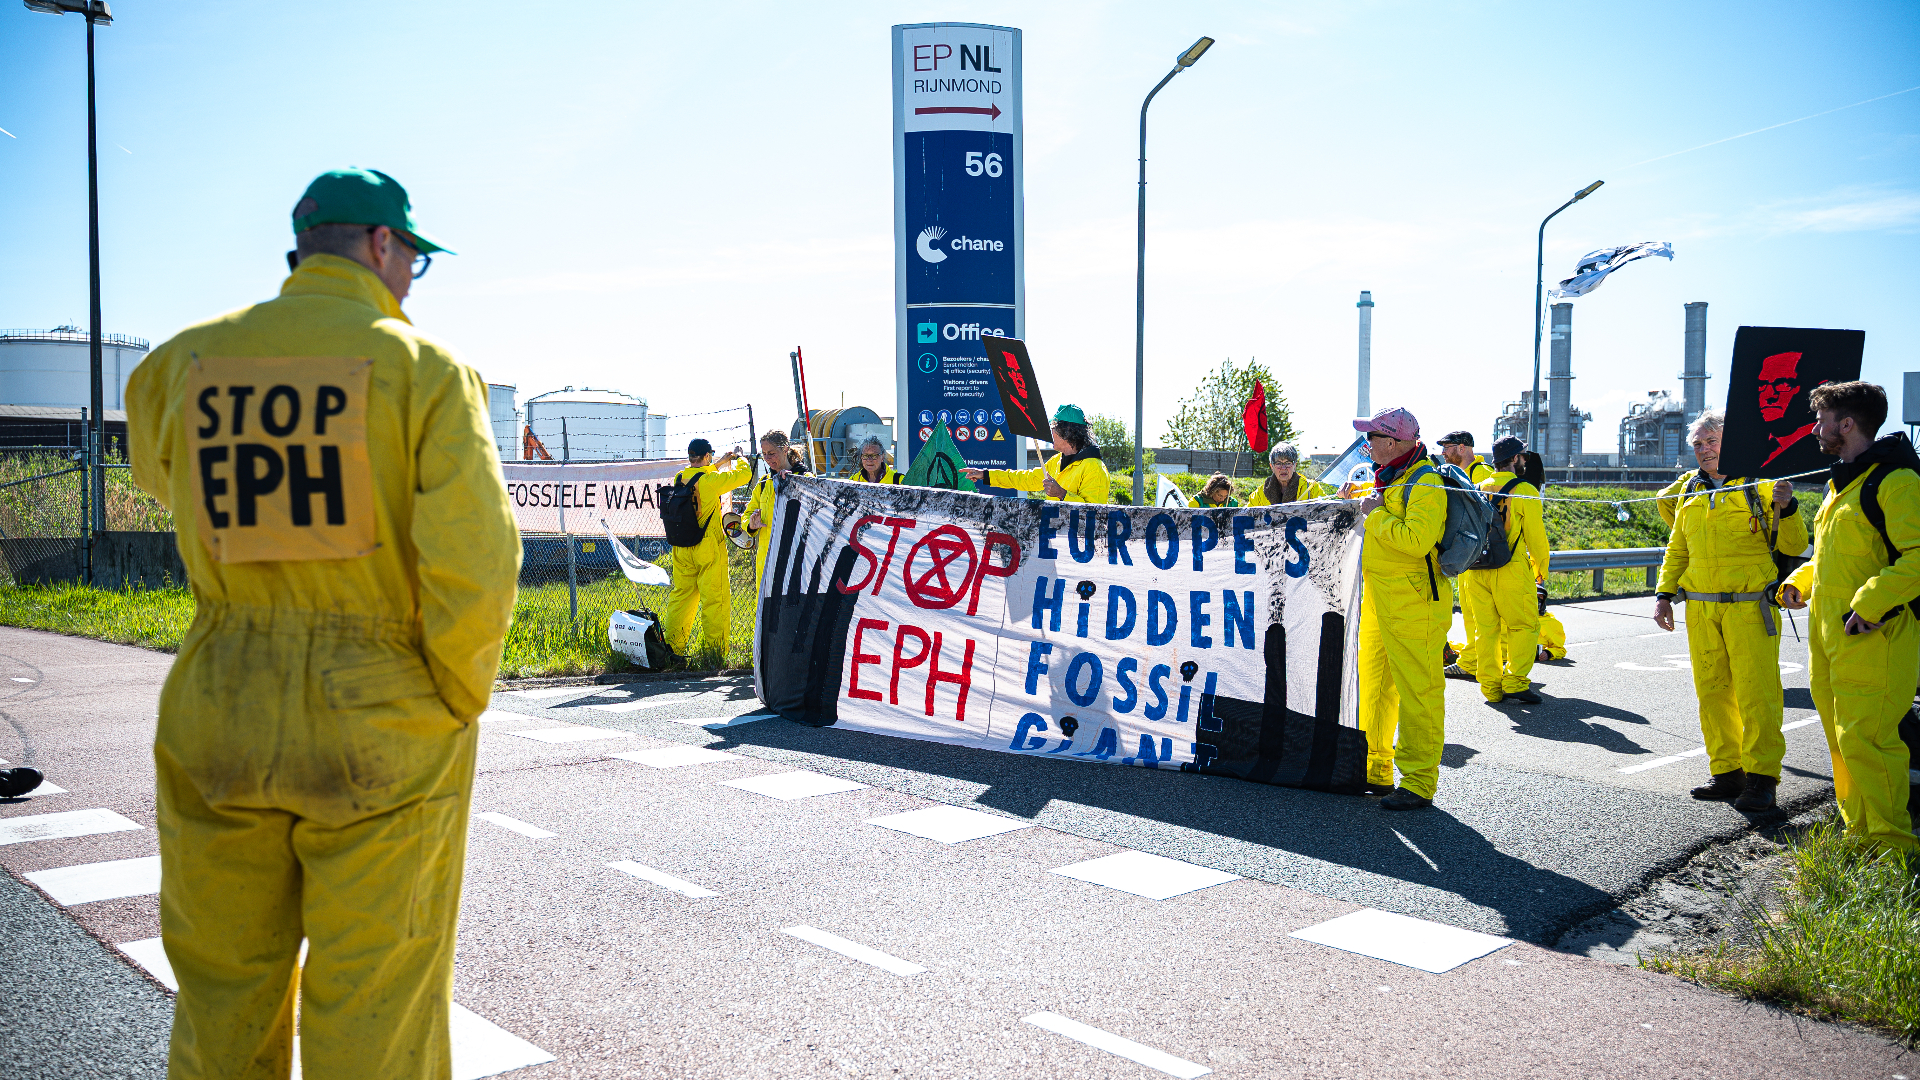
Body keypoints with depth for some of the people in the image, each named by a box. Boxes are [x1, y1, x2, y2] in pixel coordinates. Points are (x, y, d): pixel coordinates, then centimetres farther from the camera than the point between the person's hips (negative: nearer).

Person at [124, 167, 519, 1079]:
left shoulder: (185, 362, 4)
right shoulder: (423, 367, -9)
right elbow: (473, 564, -18)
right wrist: (455, 702, -4)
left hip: (217, 715, 4)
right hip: (384, 722, -4)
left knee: (223, 993, 19)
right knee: (375, 1005, 7)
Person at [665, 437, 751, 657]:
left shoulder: (679, 478, 4)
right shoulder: (710, 480, -15)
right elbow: (744, 474, -6)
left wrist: (720, 462, 30)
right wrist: (739, 459, 14)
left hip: (682, 549, 6)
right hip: (708, 548, -6)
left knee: (681, 595, 14)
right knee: (714, 598, 0)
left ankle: (673, 645, 18)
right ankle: (713, 648, 2)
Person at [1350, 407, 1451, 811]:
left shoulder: (1426, 483, -14)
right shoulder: (1389, 479, 17)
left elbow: (1416, 540, -27)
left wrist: (1376, 515, -17)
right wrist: (1368, 511, 15)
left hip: (1413, 603, -10)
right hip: (1378, 602, 10)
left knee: (1417, 691, -5)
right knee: (1375, 686, 15)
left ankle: (1419, 783, 0)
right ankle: (1375, 769, 26)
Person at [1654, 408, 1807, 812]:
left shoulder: (1759, 483, 0)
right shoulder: (1691, 490, 15)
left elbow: (1793, 546, -3)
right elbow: (1677, 549, 22)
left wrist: (1785, 509, -20)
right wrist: (1664, 594, 15)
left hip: (1750, 606, -5)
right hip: (1700, 608, 5)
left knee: (1756, 692, -5)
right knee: (1712, 691, 8)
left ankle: (1761, 777, 4)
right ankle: (1727, 772, 17)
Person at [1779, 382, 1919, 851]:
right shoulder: (1841, 482, 19)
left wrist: (1870, 602, -25)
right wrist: (1799, 582, 13)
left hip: (1873, 637, -10)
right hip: (1829, 636, 10)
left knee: (1864, 739, -10)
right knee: (1842, 737, 14)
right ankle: (1860, 832, 25)